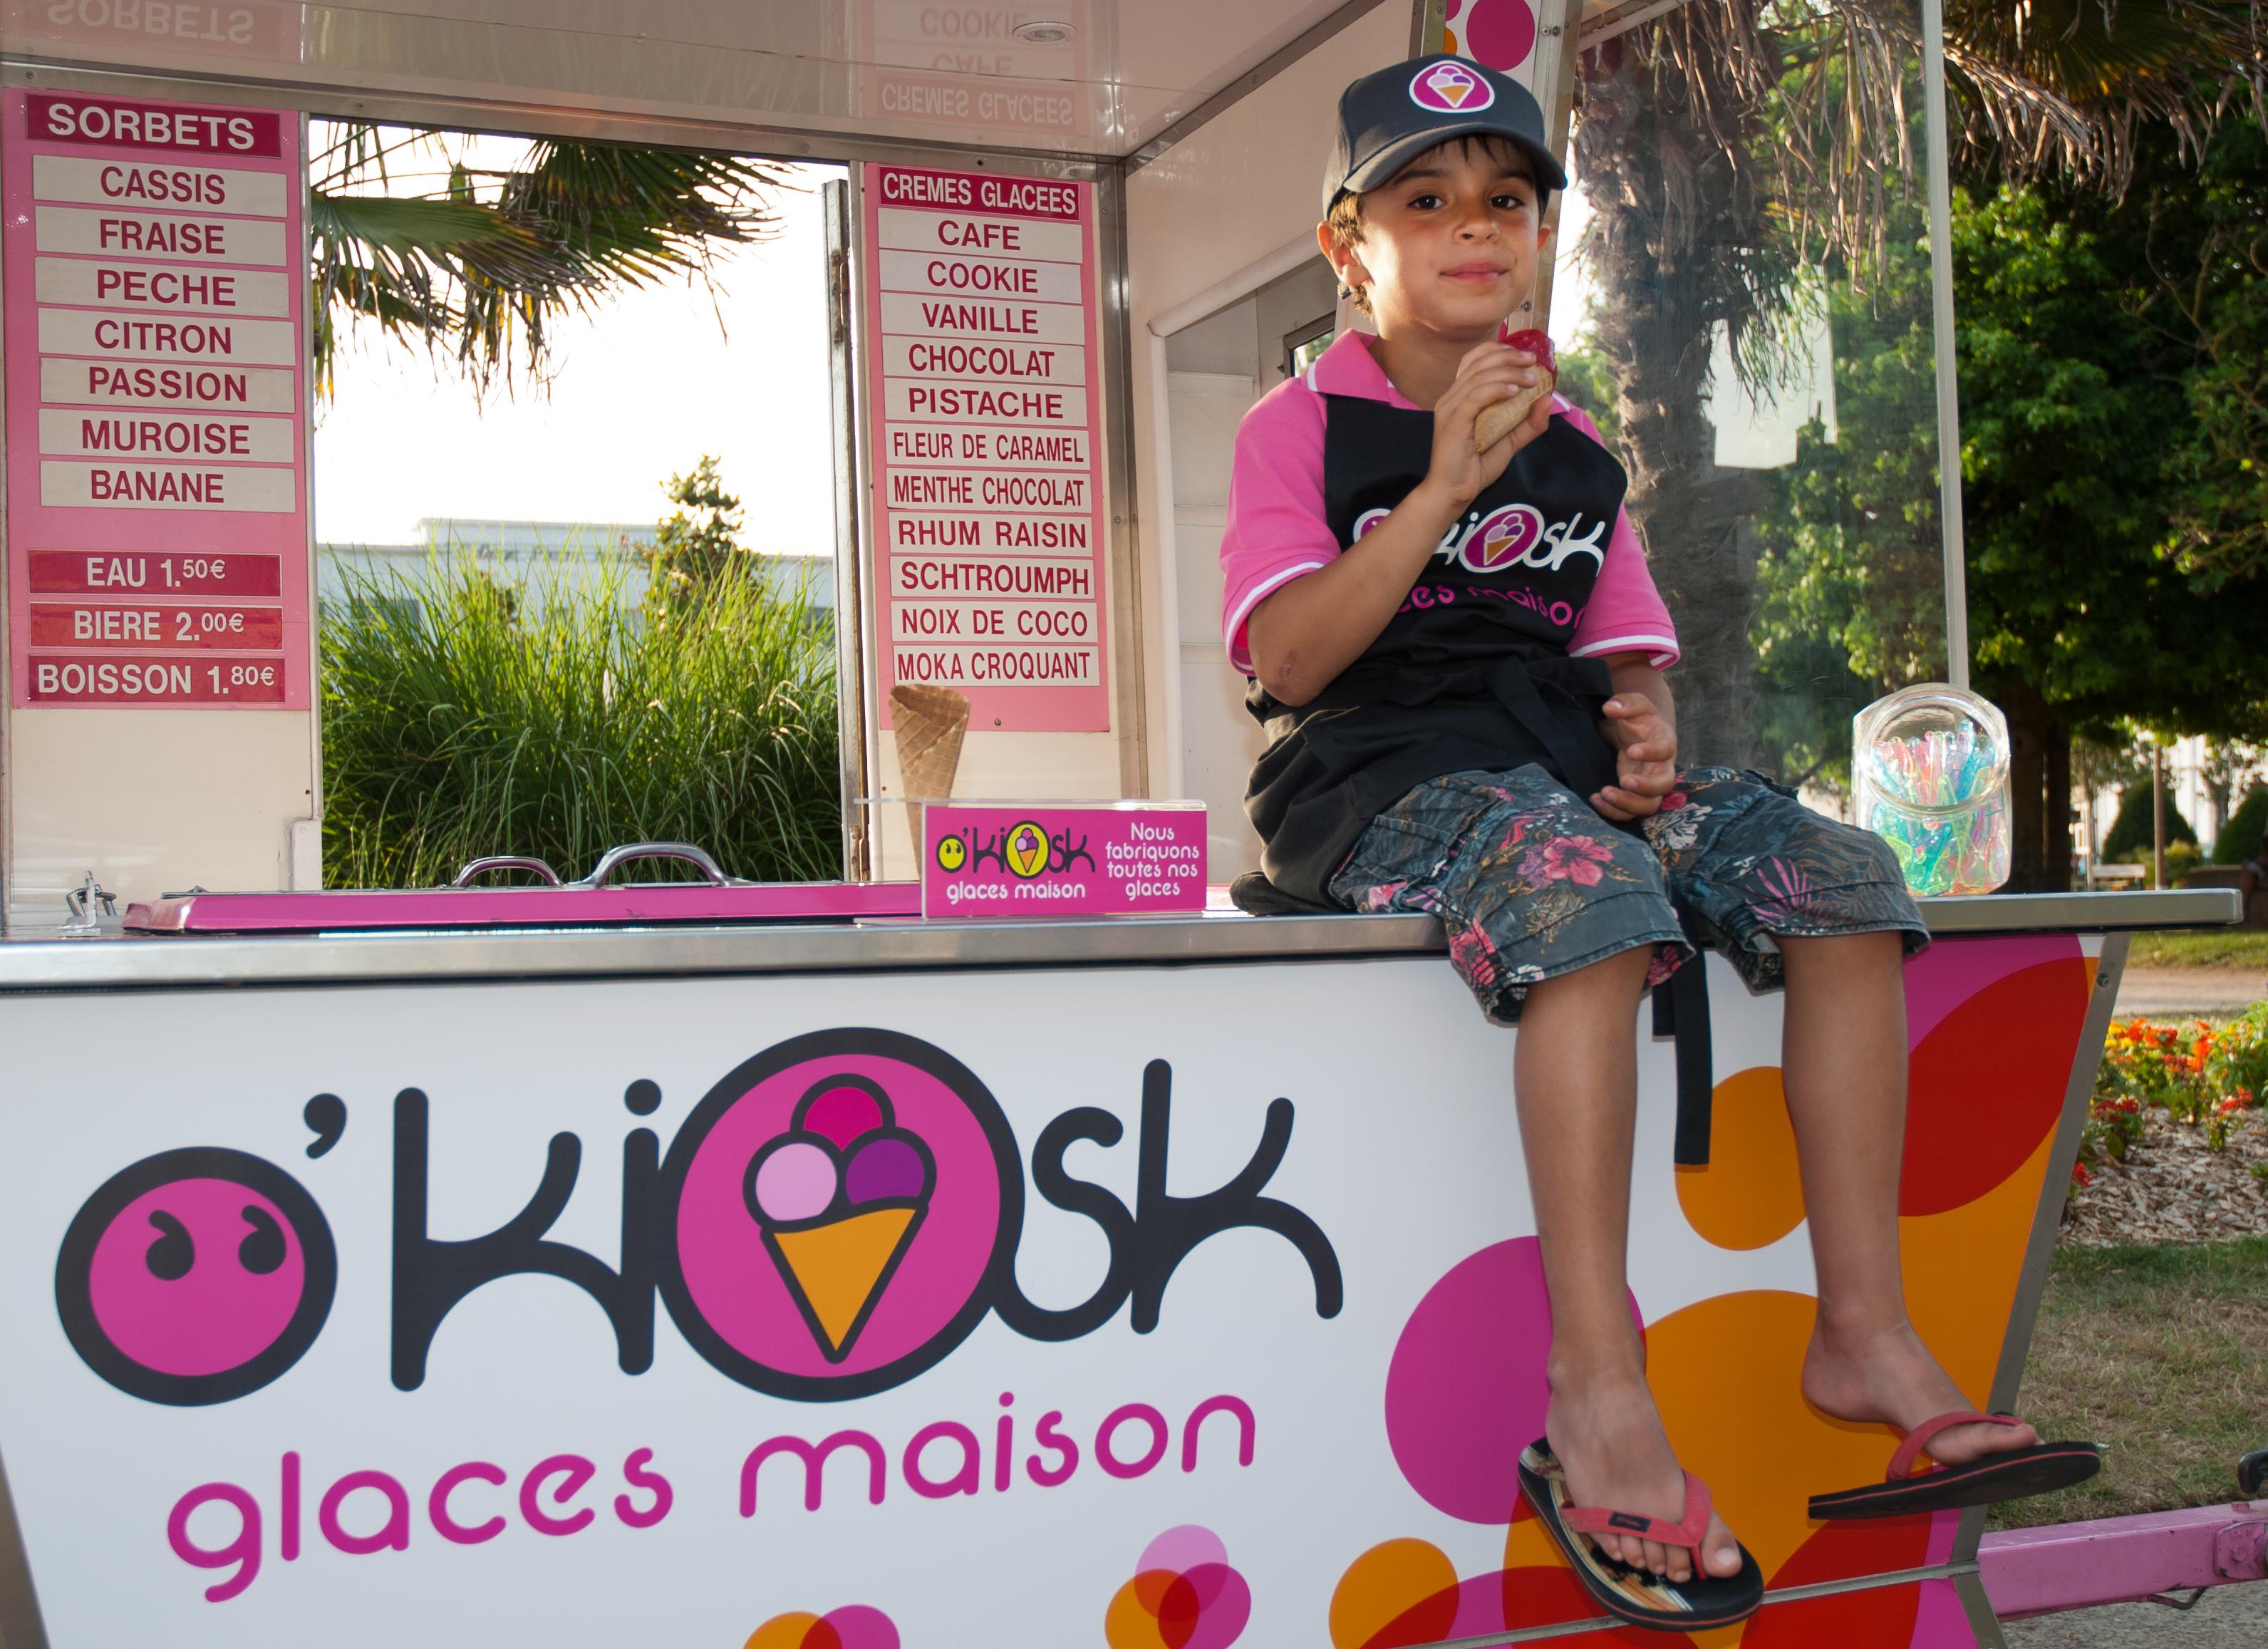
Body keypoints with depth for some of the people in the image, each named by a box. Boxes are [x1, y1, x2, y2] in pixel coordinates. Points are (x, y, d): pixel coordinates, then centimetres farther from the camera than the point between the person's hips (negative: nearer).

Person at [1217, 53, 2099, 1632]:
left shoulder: (1573, 445, 21)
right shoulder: (1303, 424, 5)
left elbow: (1629, 642, 21)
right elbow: (1288, 658, -9)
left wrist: (1646, 720, -4)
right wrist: (1447, 483, -13)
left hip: (1565, 758, 6)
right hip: (1384, 770, -6)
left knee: (1843, 882, -17)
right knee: (1589, 893, -38)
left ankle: (1867, 1330, -15)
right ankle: (1598, 1386, -38)